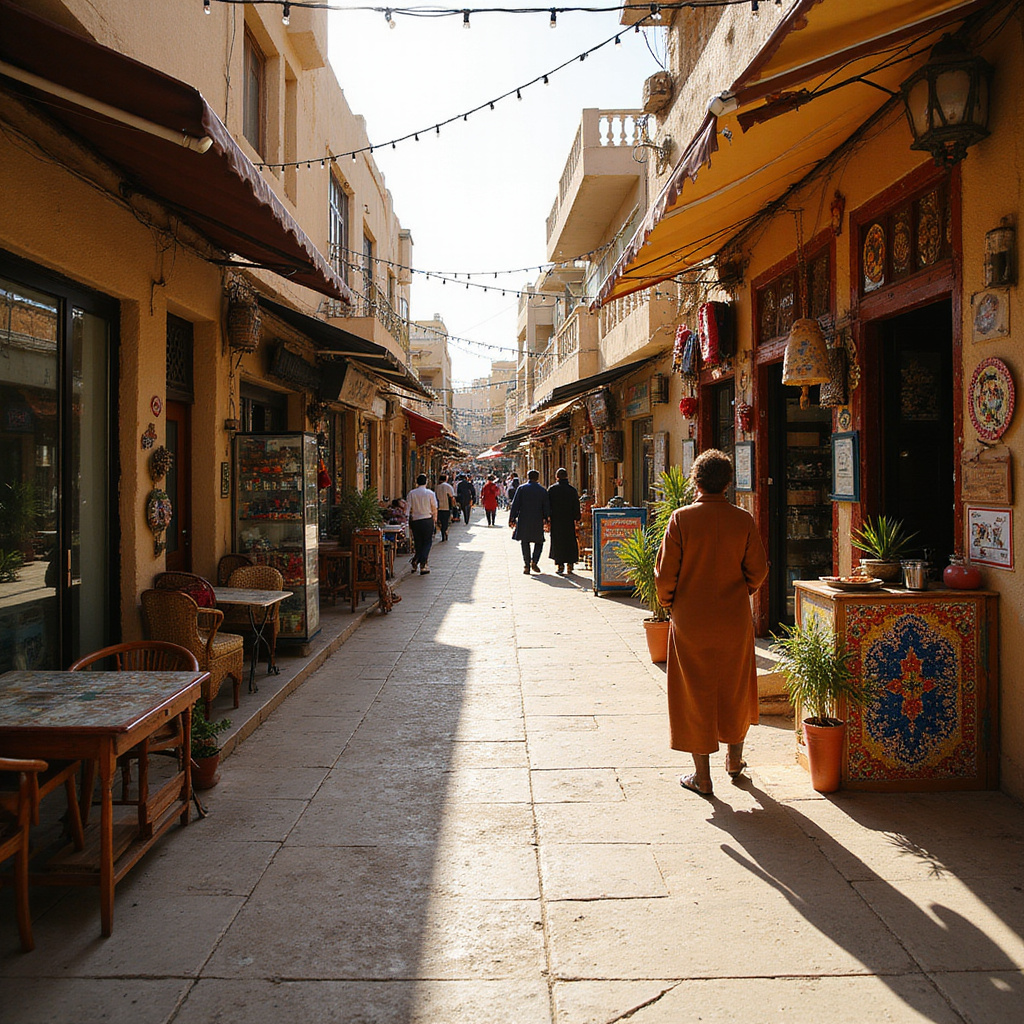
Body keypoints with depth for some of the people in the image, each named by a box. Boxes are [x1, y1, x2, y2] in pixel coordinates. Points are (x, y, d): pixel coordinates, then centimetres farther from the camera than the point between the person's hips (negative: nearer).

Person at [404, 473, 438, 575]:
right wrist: (435, 520, 9)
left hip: (415, 520, 2)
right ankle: (423, 565, -7)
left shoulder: (412, 493, -1)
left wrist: (409, 521, 6)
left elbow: (409, 508, -1)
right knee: (427, 542, 4)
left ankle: (415, 561, 10)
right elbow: (434, 508, -3)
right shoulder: (430, 493, -5)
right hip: (427, 520, -2)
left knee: (417, 543, 15)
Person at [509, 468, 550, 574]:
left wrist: (512, 519, 3)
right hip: (538, 521, 1)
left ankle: (527, 566, 2)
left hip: (523, 521, -1)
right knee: (539, 542, 14)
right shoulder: (542, 490, 4)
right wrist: (546, 520, 12)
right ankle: (534, 561, -5)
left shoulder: (521, 489, 0)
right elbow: (546, 507, 5)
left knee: (525, 543, 6)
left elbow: (515, 505, -2)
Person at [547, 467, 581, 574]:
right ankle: (570, 564, 6)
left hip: (555, 520, -1)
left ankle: (559, 565, 2)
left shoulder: (551, 489, -2)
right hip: (569, 521, 1)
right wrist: (577, 519, 7)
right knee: (570, 542, 9)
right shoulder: (572, 490, 0)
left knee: (557, 542, 6)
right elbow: (576, 506, 0)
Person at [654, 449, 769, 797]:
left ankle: (702, 776, 13)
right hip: (735, 619, 2)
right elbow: (758, 569, -1)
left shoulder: (681, 518, -11)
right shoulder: (743, 520, -6)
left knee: (695, 692, 7)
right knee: (734, 688, 20)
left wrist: (667, 601, 8)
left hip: (691, 619, -2)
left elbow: (666, 572, -10)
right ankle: (734, 758, 36)